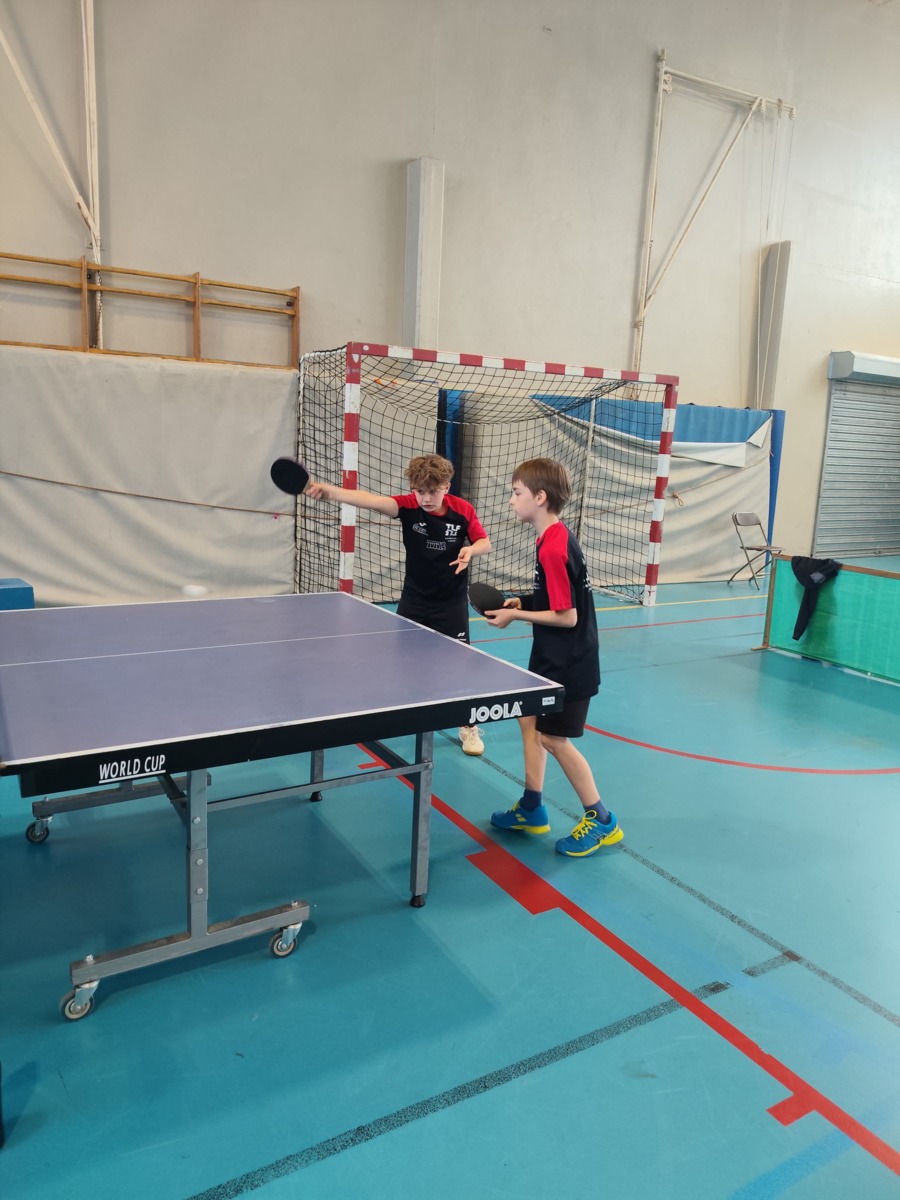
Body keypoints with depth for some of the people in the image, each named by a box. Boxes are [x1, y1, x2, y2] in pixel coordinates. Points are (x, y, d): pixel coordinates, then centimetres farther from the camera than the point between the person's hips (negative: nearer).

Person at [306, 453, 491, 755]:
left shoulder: (463, 510, -15)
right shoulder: (408, 505, -17)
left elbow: (485, 542, -2)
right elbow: (372, 500, -34)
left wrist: (471, 550, -27)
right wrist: (331, 491, -51)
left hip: (451, 603, -1)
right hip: (413, 599, 2)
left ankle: (469, 728, 19)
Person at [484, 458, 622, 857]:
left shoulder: (552, 549, -25)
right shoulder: (557, 538, 5)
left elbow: (567, 616, -24)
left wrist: (516, 615, -16)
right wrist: (525, 602, 5)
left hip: (568, 664, -10)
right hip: (552, 659, 10)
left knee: (553, 737, 0)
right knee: (529, 719, 15)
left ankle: (601, 821, 15)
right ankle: (532, 809, 28)